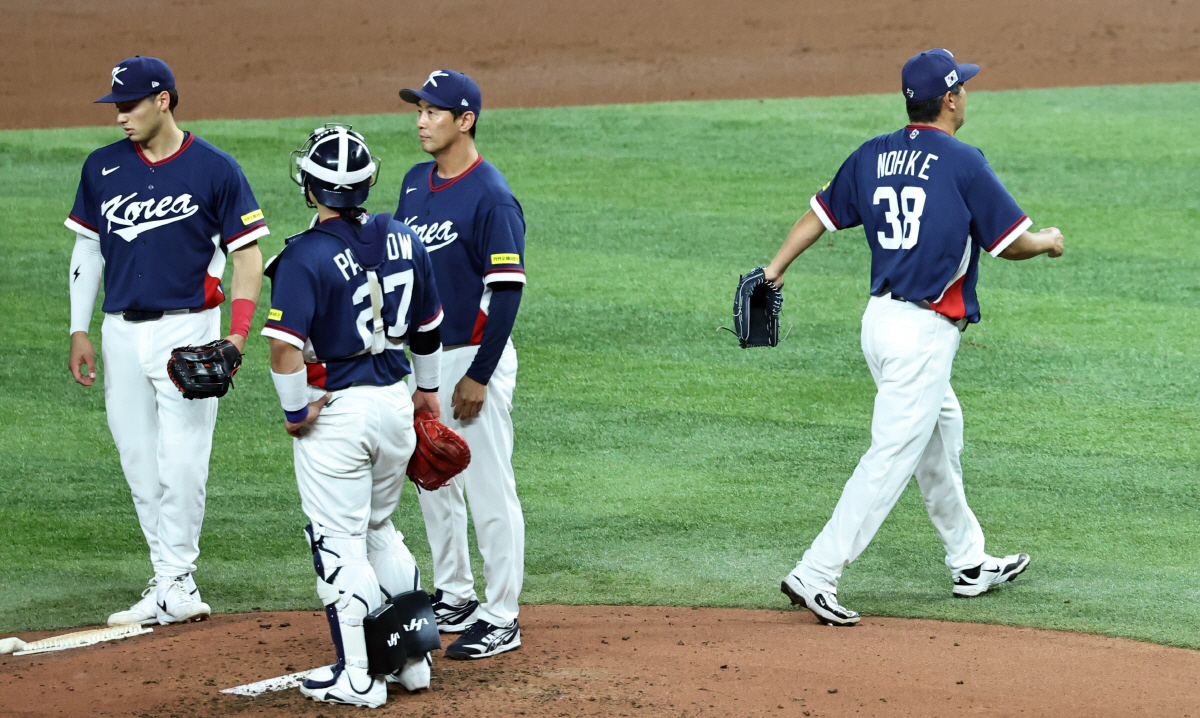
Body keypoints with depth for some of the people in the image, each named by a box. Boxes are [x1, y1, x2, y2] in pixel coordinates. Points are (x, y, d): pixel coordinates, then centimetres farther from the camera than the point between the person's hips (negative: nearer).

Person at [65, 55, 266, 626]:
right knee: (139, 463, 5)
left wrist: (237, 334, -13)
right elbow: (87, 250, 14)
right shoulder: (103, 168, 8)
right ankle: (170, 586, 11)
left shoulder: (215, 170, -4)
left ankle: (176, 583, -2)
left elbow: (247, 255, -3)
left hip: (186, 329, -5)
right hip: (121, 331, 5)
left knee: (181, 462, -9)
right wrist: (79, 331, 8)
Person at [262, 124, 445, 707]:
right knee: (379, 529, 22)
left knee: (338, 542, 3)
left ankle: (357, 677, 7)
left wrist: (295, 413, -12)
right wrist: (427, 389, 29)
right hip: (396, 402, 7)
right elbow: (428, 326, 15)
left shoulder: (307, 256, -18)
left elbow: (285, 346, -26)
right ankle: (411, 658, 26)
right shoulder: (403, 240, 2)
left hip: (336, 413, -6)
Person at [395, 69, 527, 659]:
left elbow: (508, 290, -19)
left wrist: (479, 376, -20)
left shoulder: (491, 196, -17)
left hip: (474, 356, -9)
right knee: (434, 482, 17)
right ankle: (453, 597, 30)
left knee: (489, 490, -4)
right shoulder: (416, 183, 8)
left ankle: (501, 618, 1)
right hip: (424, 356, 9)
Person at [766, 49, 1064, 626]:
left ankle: (970, 564, 34)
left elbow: (821, 212, 10)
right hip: (924, 334, -8)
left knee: (941, 437, 23)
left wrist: (775, 269, 16)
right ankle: (815, 576, -13)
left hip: (880, 318, 8)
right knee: (891, 459, -8)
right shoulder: (962, 163, -12)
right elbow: (1011, 243, -6)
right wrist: (1048, 242, 14)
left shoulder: (872, 156, 7)